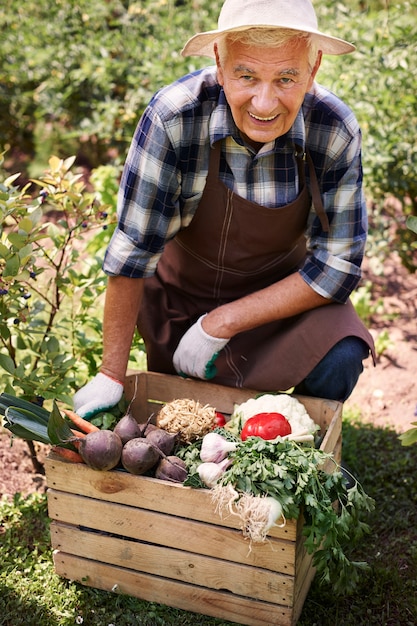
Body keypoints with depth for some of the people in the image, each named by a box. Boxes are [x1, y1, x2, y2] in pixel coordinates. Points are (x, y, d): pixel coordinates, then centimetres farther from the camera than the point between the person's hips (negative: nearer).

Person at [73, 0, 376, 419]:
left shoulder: (336, 132, -25)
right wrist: (112, 375, -19)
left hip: (282, 293, 0)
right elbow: (132, 250, -23)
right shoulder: (174, 118, -29)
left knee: (339, 360, -25)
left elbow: (337, 267, -20)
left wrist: (222, 323, -25)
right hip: (182, 290, 0)